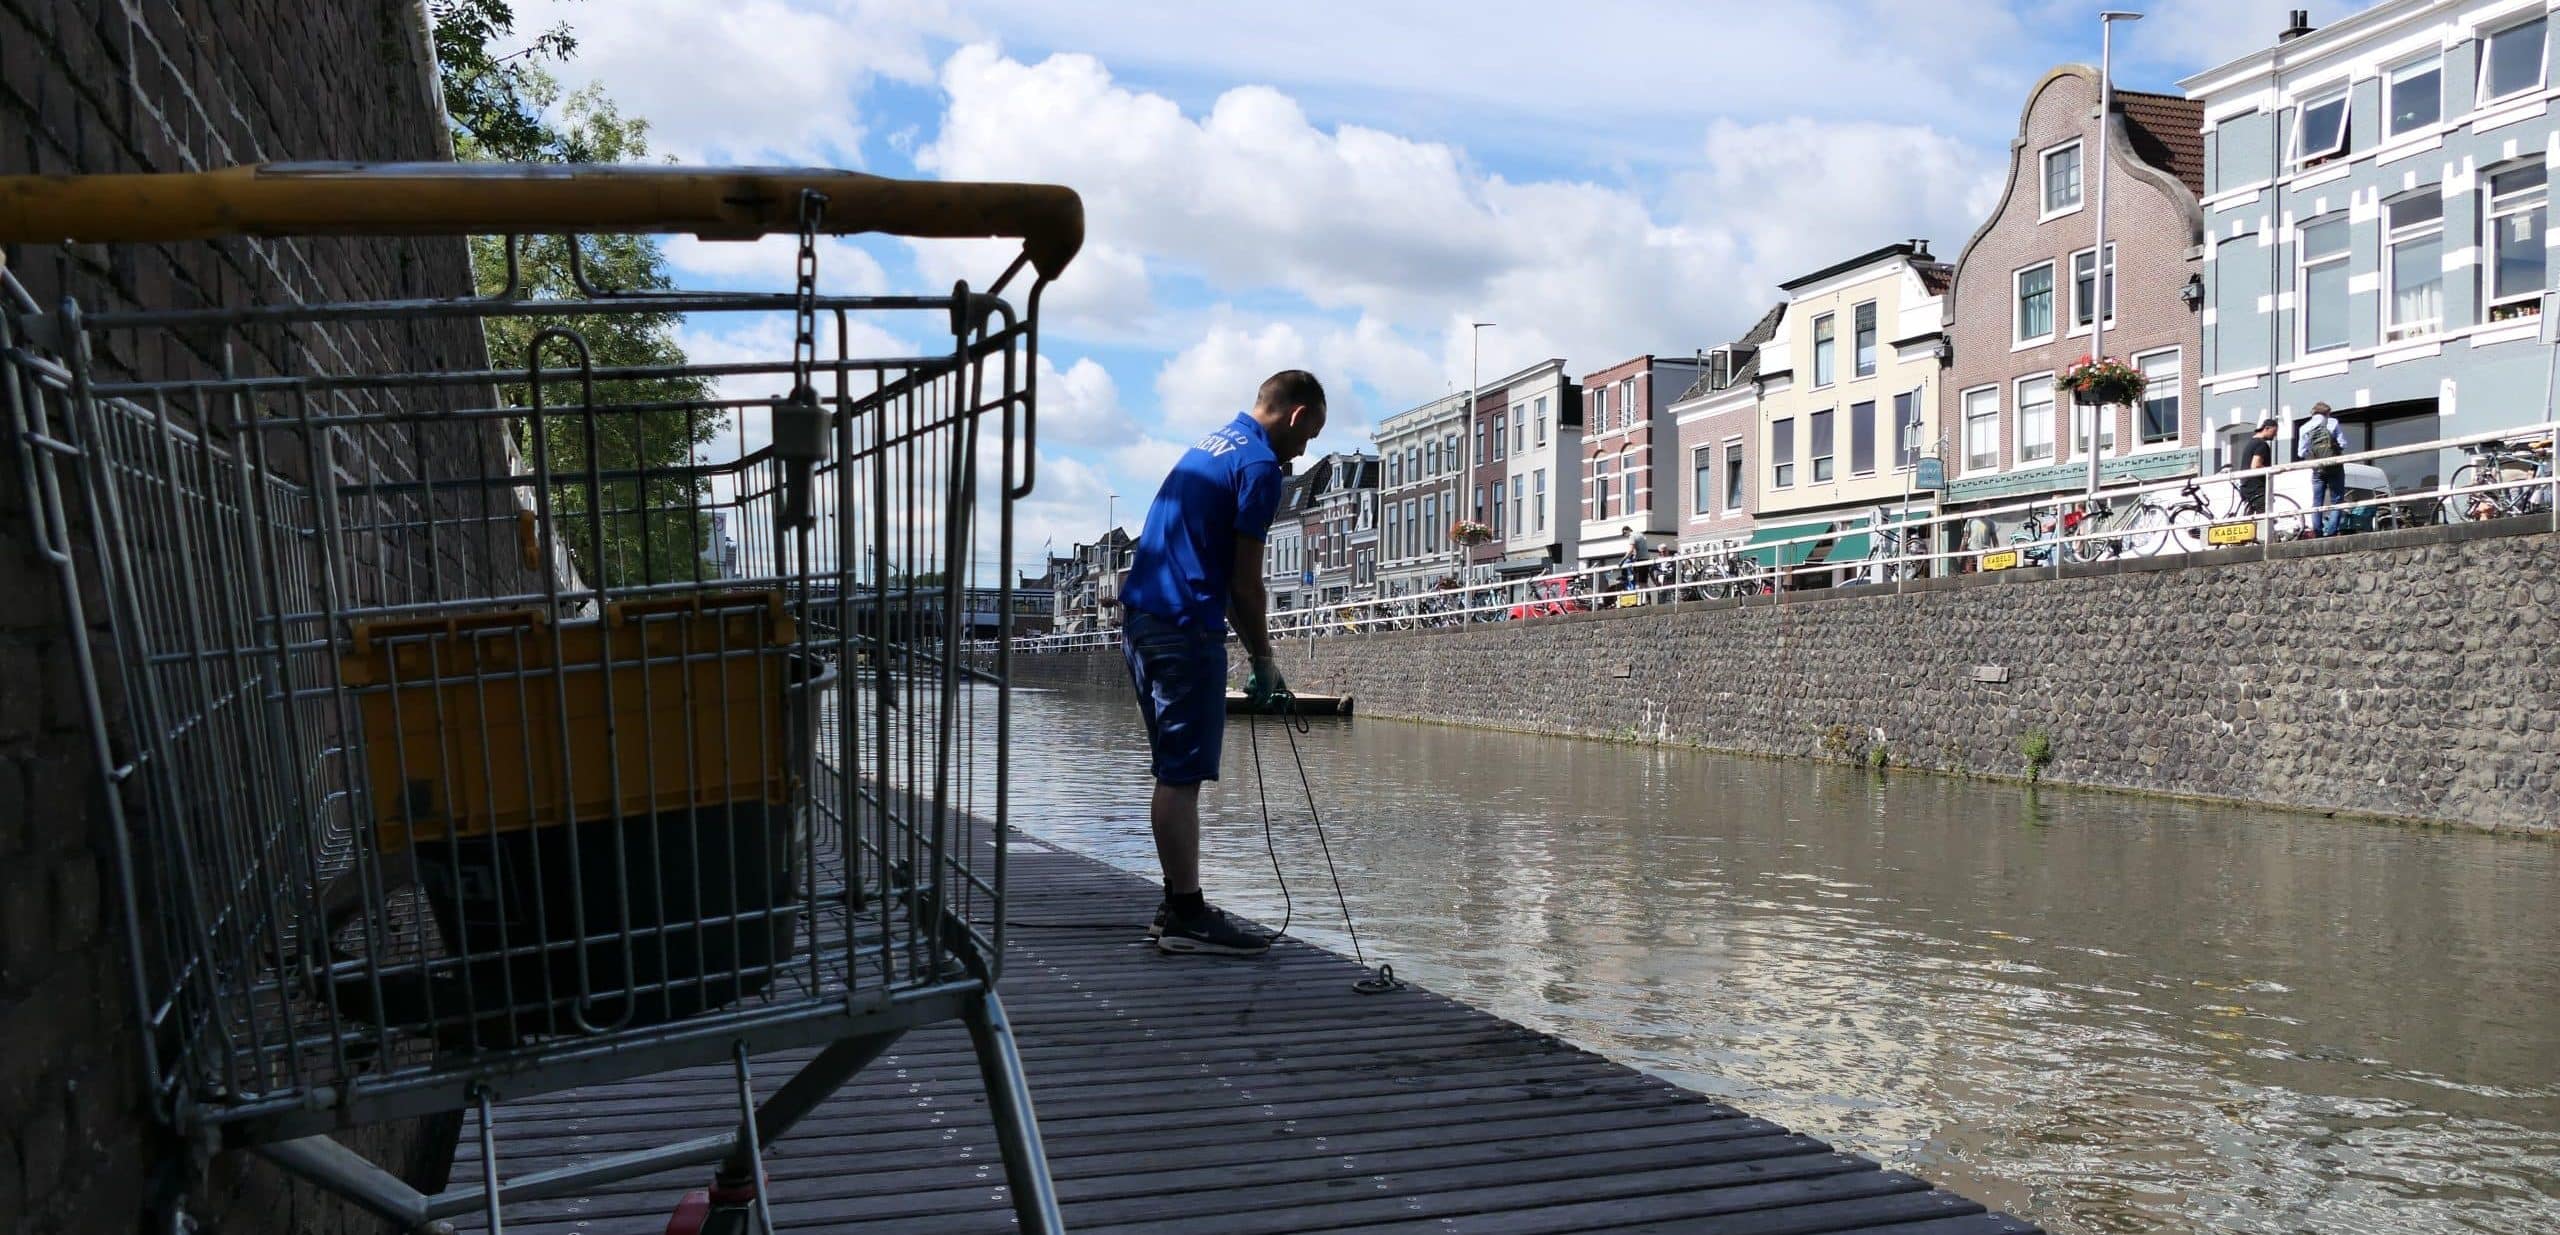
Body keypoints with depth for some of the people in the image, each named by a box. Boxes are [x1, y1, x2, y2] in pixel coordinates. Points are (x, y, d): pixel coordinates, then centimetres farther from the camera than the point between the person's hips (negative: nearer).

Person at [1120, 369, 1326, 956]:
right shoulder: (1259, 465, -10)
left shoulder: (1210, 445, 20)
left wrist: (1250, 647, 22)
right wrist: (1264, 659, 1)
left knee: (1174, 774, 14)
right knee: (1183, 775, -6)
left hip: (1142, 621, 10)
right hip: (1185, 628, -10)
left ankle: (1177, 906, 19)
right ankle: (1188, 917, -1)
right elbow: (1245, 583, -11)